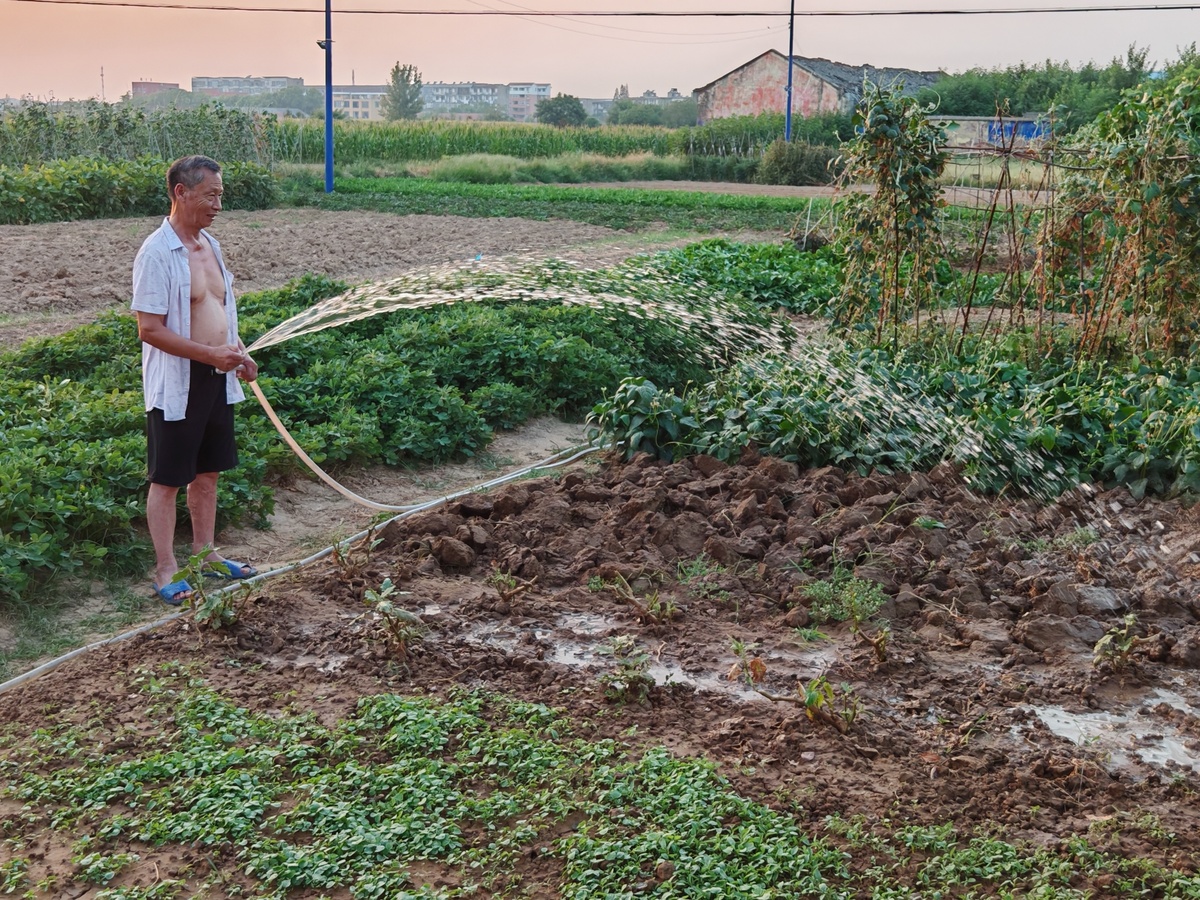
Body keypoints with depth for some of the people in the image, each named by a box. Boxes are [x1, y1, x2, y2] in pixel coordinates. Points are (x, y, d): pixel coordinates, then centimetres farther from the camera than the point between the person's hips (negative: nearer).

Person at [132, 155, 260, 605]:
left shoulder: (210, 245, 8)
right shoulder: (157, 253, -18)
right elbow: (149, 329, -21)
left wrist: (239, 353, 6)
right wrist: (211, 354, -24)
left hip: (216, 379, 8)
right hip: (176, 385, -8)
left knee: (207, 471, 17)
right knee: (167, 479, 4)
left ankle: (206, 553, 31)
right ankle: (166, 571, 13)